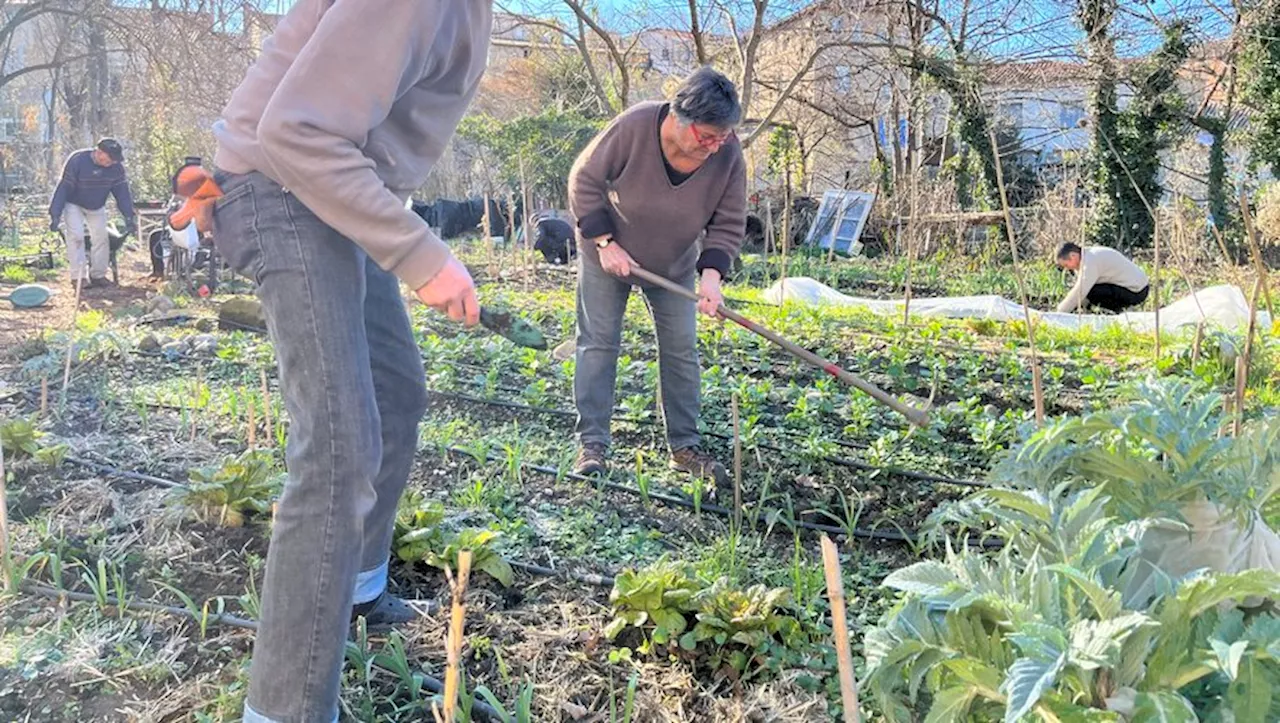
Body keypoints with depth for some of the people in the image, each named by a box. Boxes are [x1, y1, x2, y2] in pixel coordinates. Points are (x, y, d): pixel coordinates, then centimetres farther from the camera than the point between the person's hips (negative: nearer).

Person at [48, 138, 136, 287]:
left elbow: (122, 192, -12)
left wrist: (129, 217, -19)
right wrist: (55, 214, -27)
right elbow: (64, 188, -25)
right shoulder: (77, 160, -29)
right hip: (74, 204, -4)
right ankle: (77, 277, -11)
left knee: (101, 237, -1)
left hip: (97, 207, 4)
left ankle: (98, 275, 9)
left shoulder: (116, 167, -18)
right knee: (76, 236, -15)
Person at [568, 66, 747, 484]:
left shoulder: (728, 155, -22)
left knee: (681, 351, 2)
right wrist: (605, 243, -22)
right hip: (607, 255, -3)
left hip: (674, 266, 3)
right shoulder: (633, 127, -30)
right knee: (598, 344, -3)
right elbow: (584, 181, -18)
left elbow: (729, 224, -12)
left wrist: (711, 272, -28)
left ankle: (685, 447, 12)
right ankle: (592, 444, 4)